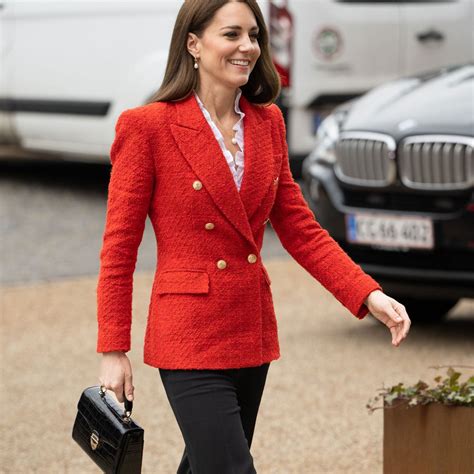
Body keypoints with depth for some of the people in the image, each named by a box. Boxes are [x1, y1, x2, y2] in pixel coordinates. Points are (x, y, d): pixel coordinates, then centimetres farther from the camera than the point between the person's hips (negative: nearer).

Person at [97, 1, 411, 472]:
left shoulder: (268, 122, 8)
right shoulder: (147, 126, -10)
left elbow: (299, 228, 9)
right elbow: (118, 248, -8)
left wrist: (369, 295, -4)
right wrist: (112, 352, -9)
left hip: (252, 334, 6)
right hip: (190, 337, -6)